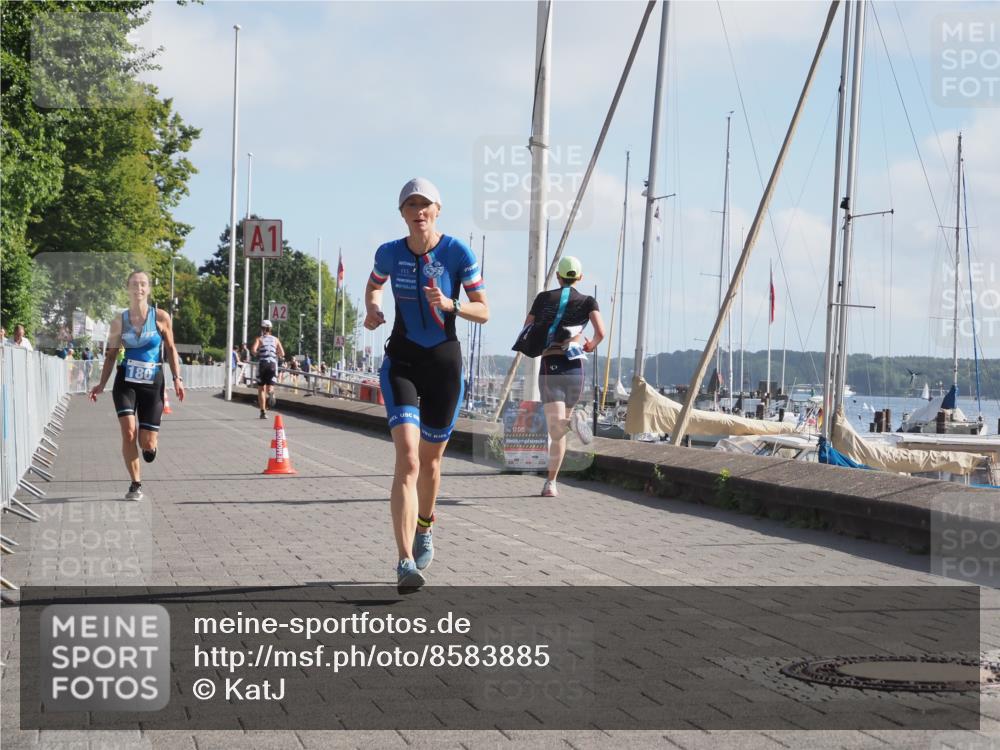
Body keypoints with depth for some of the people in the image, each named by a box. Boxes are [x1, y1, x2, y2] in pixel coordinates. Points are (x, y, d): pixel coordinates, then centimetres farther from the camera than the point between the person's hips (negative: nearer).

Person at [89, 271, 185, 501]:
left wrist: (177, 378, -2)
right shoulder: (119, 322, 1)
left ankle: (149, 446, 36)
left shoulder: (161, 317, -2)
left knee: (147, 444, -4)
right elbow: (111, 355, 9)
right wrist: (102, 384, 1)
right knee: (128, 432, -18)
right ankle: (136, 484, -2)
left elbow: (170, 349, 6)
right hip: (125, 382, 1)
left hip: (153, 384, 0)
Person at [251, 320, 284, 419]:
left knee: (261, 389, 10)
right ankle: (271, 393, -36)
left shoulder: (259, 339, 4)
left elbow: (253, 350, -14)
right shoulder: (275, 339, 12)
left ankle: (263, 412, 7)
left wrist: (256, 355, 7)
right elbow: (282, 354, 5)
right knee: (270, 387, 3)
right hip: (273, 364, 1)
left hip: (262, 363, -1)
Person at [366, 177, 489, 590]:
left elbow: (483, 311, -4)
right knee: (407, 459, -18)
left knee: (430, 458, 14)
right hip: (401, 360, 0)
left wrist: (450, 304, -23)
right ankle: (406, 562, -24)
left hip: (444, 360, 1)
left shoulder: (458, 253, -8)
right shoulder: (390, 253, -3)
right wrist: (372, 310, -2)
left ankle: (424, 527, 45)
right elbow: (373, 285, 20)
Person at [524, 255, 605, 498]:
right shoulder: (588, 302, 7)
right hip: (574, 367, 1)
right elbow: (601, 332, -8)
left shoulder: (544, 298, 8)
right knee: (558, 430, 19)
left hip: (549, 367, -1)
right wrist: (591, 345, 13)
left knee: (557, 429, -10)